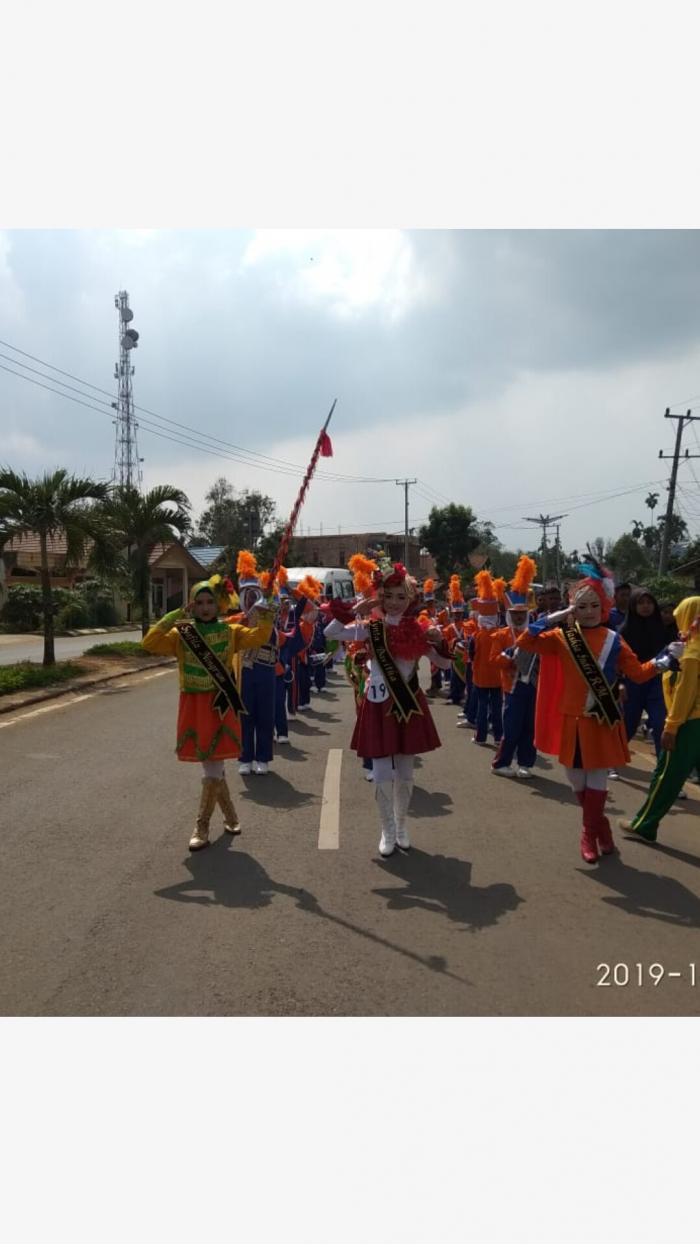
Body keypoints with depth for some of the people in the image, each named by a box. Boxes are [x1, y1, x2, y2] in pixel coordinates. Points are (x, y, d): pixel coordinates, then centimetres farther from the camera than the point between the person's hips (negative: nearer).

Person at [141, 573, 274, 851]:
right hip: (193, 707, 1)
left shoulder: (229, 631, 1)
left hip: (220, 706, -1)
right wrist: (174, 617, -20)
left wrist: (266, 617, -30)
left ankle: (202, 826, 13)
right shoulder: (182, 633, 0)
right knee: (212, 768, 9)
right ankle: (230, 815, 30)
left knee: (214, 768, -3)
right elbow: (149, 643, -14)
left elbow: (259, 637, -14)